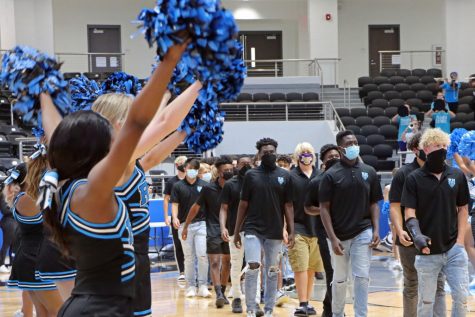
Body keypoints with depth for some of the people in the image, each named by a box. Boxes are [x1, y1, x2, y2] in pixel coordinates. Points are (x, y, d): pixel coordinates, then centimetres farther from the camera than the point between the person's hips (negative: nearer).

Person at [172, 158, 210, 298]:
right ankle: (191, 286, 13)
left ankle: (202, 286, 1)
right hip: (184, 225, 0)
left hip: (201, 224, 0)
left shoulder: (204, 185, 5)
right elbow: (175, 204, 2)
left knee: (202, 255, -6)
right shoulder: (178, 186, 4)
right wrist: (175, 218, -16)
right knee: (189, 257, 6)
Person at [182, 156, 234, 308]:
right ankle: (218, 294, -19)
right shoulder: (209, 189, -8)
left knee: (227, 263, 9)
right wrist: (186, 226, 6)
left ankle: (223, 292, 22)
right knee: (215, 262, -12)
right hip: (213, 231, -3)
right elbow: (196, 207, 2)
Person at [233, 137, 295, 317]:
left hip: (275, 232, 1)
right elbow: (243, 204, 6)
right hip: (253, 229, -1)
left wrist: (291, 231, -2)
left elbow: (288, 205, 5)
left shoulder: (284, 176, 4)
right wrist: (236, 231, 5)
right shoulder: (251, 175, 2)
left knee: (272, 272, 7)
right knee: (253, 267, -11)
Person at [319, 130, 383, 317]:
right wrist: (332, 238, -11)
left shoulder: (369, 172, 4)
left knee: (362, 276, -5)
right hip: (340, 235, -1)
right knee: (339, 279, 11)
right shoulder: (332, 175, -4)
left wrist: (376, 230, -3)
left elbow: (374, 203, 9)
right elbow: (324, 208, -5)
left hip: (363, 233, 1)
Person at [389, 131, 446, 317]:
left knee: (438, 286, -4)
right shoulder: (403, 174, -1)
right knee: (411, 286, 10)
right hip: (410, 240, -1)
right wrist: (400, 230, -20)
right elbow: (395, 206, -5)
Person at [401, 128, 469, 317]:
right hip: (427, 252, -2)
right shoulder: (414, 179, -3)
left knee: (461, 297, 1)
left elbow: (462, 208, 11)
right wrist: (416, 235, -25)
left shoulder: (457, 176, 5)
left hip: (454, 250, 2)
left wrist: (460, 241, 2)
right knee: (426, 301, 7)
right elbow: (409, 211, -6)